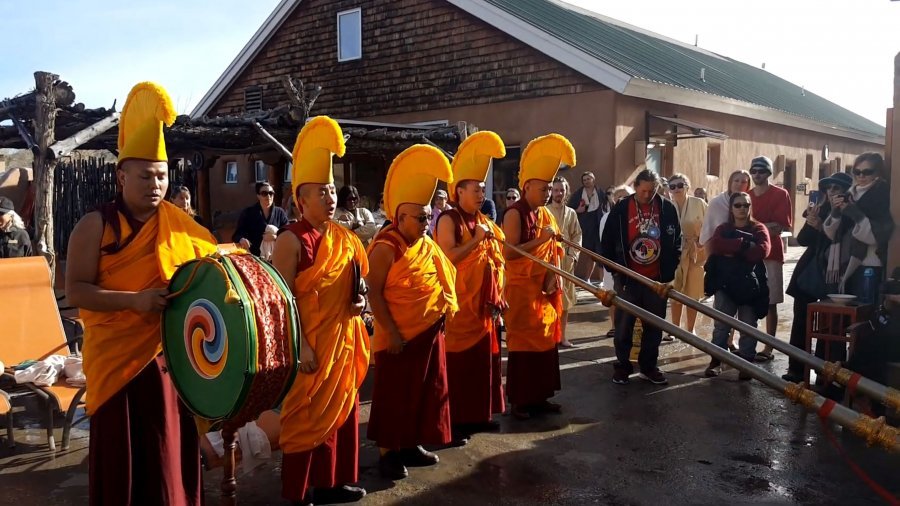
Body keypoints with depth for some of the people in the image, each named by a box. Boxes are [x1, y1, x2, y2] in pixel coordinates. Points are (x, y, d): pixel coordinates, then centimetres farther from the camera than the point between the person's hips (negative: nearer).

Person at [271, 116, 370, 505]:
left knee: (341, 410, 15)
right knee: (307, 415, 2)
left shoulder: (344, 238, 9)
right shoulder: (292, 240, -13)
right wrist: (301, 345, -20)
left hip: (343, 341, 8)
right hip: (311, 345, -7)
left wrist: (359, 302, 2)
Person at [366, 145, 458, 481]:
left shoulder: (427, 246, 7)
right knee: (394, 396, 5)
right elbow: (375, 294, -18)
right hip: (399, 338, -8)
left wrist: (442, 315, 8)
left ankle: (412, 444, 32)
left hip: (429, 334, 8)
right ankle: (388, 452, 18)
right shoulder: (386, 249, -16)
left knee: (425, 392, 16)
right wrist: (392, 332, -19)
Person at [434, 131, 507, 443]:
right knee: (457, 362, -1)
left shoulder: (483, 221, 13)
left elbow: (495, 261, 17)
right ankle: (453, 421, 7)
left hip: (483, 304, 8)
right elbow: (448, 257, -22)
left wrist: (498, 297, 11)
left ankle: (478, 415, 26)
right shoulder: (448, 220, -10)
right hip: (459, 304, -8)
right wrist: (475, 241, -22)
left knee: (483, 360, 13)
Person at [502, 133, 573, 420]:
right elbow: (509, 252, -20)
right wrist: (540, 239, -23)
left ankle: (539, 396, 22)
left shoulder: (546, 214, 12)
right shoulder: (515, 213, -12)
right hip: (522, 289, -8)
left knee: (545, 340, 11)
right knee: (523, 343, -1)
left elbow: (553, 251, 13)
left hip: (545, 289, 8)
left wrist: (553, 276, -2)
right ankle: (519, 400, 8)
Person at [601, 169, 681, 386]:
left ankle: (649, 366, 23)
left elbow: (676, 240, 9)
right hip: (628, 278, -1)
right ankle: (622, 365, 19)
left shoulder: (667, 208, -1)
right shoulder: (621, 209, -6)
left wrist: (670, 268, 3)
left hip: (657, 278, 2)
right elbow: (607, 242, 1)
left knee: (654, 325, 10)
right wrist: (615, 269, -2)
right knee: (624, 324, 6)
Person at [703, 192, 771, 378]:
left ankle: (746, 363, 11)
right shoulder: (723, 228, 11)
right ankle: (716, 361, 8)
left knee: (748, 326, 3)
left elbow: (762, 250, -14)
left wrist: (731, 250, -12)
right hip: (726, 283, 1)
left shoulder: (758, 228, 6)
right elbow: (715, 246, -12)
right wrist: (744, 244, -18)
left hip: (749, 284, -1)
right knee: (721, 324, 2)